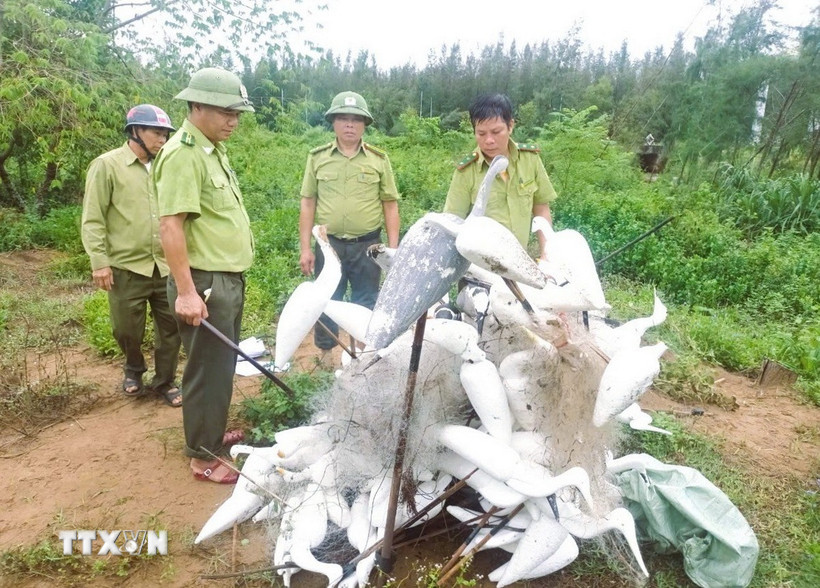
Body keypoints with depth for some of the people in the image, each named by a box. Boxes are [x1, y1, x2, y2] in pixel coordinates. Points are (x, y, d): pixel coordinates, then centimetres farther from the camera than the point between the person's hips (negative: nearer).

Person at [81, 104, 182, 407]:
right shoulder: (107, 165, -5)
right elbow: (93, 219, -7)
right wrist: (99, 261, -12)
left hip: (165, 266, 4)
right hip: (126, 268, -4)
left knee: (171, 326, 8)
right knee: (127, 329, 10)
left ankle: (165, 381, 26)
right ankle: (134, 370, 39)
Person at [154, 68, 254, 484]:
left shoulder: (214, 150, 14)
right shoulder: (182, 154, -17)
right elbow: (170, 224, -24)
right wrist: (186, 291, -27)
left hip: (228, 279, 10)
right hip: (205, 283, -10)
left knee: (224, 365, 20)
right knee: (208, 370, 1)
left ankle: (214, 433, 37)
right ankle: (202, 457, 16)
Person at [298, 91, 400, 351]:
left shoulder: (379, 160, 2)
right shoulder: (317, 158, 3)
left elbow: (390, 206, 3)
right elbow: (307, 204, 4)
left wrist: (393, 249, -2)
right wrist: (305, 248, 0)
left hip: (367, 246, 0)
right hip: (329, 245, 0)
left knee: (366, 308, 10)